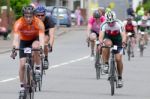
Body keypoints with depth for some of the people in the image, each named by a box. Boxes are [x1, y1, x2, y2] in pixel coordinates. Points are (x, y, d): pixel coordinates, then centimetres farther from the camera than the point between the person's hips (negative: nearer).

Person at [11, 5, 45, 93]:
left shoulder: (39, 23, -32)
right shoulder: (19, 23, -31)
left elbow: (41, 37, -41)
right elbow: (16, 38, -40)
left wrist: (42, 48, -58)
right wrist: (14, 49, -56)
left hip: (35, 39, -1)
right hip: (24, 41, 1)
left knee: (35, 47, -37)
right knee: (22, 64, -9)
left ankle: (38, 67, -16)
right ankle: (22, 86, 7)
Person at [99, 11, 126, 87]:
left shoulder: (119, 24, -28)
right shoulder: (104, 25, -26)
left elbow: (123, 34, -40)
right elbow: (101, 34, -40)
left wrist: (123, 42, -61)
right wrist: (101, 42, -60)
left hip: (117, 40, 0)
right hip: (108, 38, 1)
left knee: (118, 59, -11)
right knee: (107, 44, -37)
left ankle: (120, 78, 7)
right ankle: (106, 64, -24)